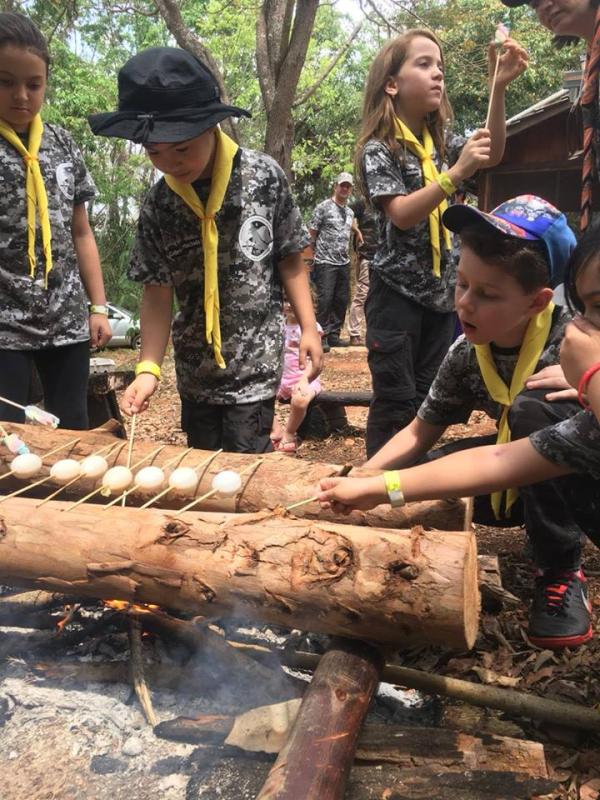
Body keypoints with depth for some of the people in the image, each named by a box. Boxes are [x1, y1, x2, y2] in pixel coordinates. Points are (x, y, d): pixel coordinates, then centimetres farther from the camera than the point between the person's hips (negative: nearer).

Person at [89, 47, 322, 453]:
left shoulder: (264, 176, -10)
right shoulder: (158, 206, -5)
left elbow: (290, 258, -1)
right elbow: (158, 292, -4)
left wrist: (309, 327, -5)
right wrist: (148, 367, -13)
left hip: (255, 360, -3)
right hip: (196, 365, 3)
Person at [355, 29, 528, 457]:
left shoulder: (441, 141, 12)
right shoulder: (378, 149, -9)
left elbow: (493, 154, 11)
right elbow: (402, 214, -18)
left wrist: (500, 87, 0)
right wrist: (457, 172, -26)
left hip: (442, 289, 7)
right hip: (398, 291, -7)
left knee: (429, 398, 12)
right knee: (395, 399, -3)